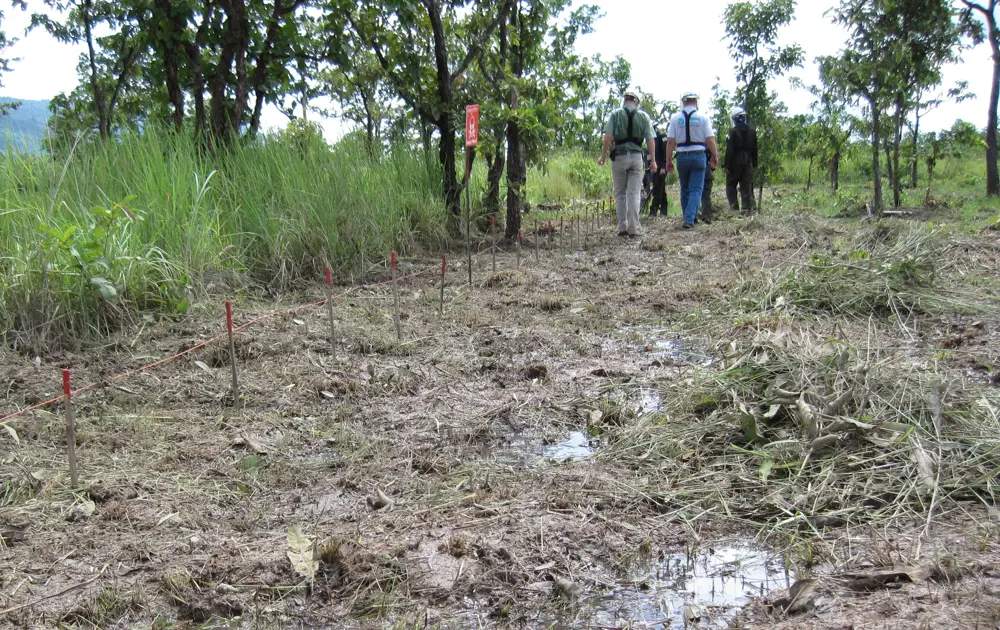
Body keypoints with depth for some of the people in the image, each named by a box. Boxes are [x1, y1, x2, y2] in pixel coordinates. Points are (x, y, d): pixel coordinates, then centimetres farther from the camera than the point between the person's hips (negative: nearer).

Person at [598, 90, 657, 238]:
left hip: (619, 157, -1)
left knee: (620, 194, 9)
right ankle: (633, 228, -2)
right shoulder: (643, 116, 6)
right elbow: (650, 140, 1)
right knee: (634, 194, 2)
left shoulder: (615, 114, 2)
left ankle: (622, 227, 8)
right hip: (636, 157, 1)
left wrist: (603, 155, -1)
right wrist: (653, 160, 4)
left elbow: (608, 137, -8)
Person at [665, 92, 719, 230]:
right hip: (698, 155, -2)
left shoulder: (675, 118, 2)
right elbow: (710, 140, -5)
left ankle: (689, 217, 23)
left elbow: (670, 141, -2)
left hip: (682, 156, 2)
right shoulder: (703, 118, -2)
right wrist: (715, 156, 9)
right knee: (696, 189, 0)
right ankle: (690, 219, -14)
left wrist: (669, 161, 4)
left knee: (685, 189, 16)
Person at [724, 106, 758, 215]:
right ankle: (747, 208, 3)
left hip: (735, 162, -5)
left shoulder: (733, 131, -12)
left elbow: (729, 150, -14)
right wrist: (754, 164, 17)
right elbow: (754, 149, 12)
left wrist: (727, 165, -12)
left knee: (731, 185, 8)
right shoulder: (752, 131, 7)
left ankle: (734, 206, -3)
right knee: (747, 186, 6)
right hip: (748, 161, 5)